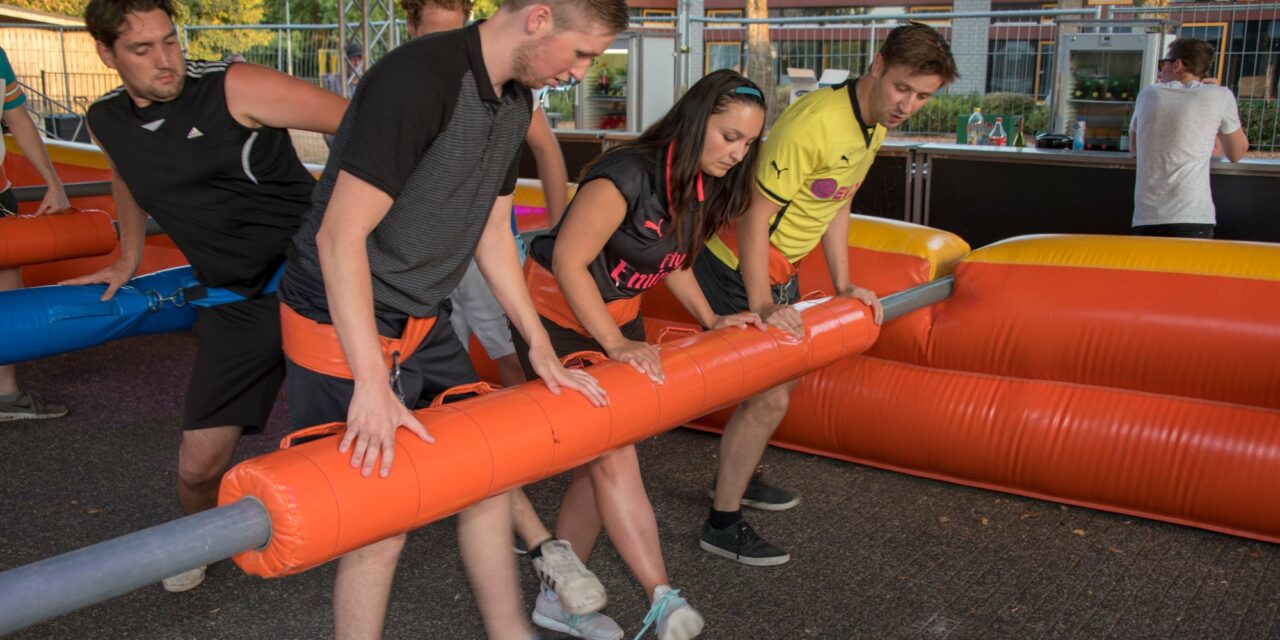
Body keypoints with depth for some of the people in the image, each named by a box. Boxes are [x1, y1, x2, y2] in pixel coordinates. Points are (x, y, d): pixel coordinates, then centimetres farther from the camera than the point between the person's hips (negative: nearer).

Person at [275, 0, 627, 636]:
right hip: (343, 327, -9)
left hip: (424, 322, 9)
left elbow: (492, 231, 13)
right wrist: (372, 384, -31)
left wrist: (542, 349, 11)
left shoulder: (515, 101, 5)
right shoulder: (417, 80, -25)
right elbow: (340, 234, -27)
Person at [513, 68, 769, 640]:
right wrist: (615, 345, -31)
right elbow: (568, 260, -29)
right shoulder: (628, 173, -28)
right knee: (612, 455, -9)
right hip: (558, 316, -8)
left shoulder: (700, 185, -1)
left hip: (618, 316, 9)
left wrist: (710, 320, 3)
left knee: (599, 457, 9)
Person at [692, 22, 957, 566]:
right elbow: (755, 214, -27)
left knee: (785, 374, 22)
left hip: (780, 264, 10)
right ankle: (722, 525, 8)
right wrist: (761, 306, -28)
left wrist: (842, 285, 10)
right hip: (735, 264, -10)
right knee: (768, 398, -8)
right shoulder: (813, 124, -29)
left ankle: (736, 476, 42)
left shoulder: (875, 123, 2)